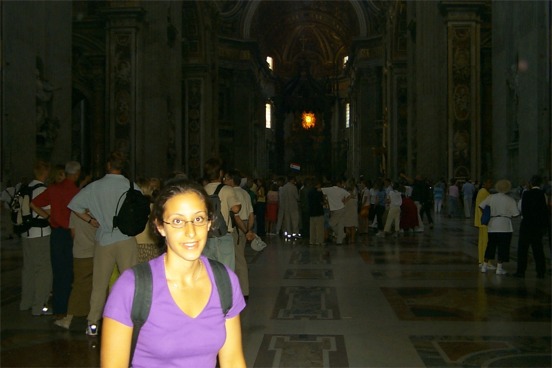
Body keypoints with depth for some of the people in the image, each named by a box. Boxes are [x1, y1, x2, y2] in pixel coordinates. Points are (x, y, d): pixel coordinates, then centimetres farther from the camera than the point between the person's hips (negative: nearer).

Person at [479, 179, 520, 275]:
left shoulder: (491, 197, 2)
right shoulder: (510, 200, -5)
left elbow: (481, 206, 0)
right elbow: (515, 214, -7)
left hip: (492, 226, 4)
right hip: (505, 227, -4)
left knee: (490, 246, 14)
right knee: (503, 247, 3)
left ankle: (484, 266, 16)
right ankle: (499, 268, 3)